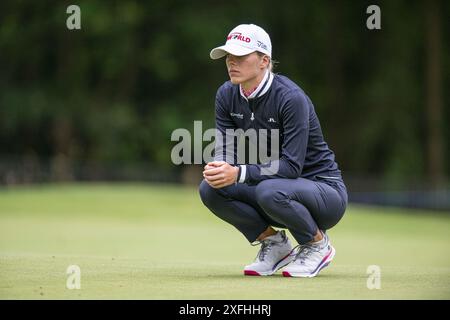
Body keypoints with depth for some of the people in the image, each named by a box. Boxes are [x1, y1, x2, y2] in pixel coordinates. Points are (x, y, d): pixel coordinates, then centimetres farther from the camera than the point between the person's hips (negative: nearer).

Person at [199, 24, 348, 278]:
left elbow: (292, 165, -29)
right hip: (273, 182, 7)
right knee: (210, 189, -15)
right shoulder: (227, 95, -4)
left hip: (324, 190, -6)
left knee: (269, 191, -37)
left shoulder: (291, 98, -24)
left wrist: (239, 173, -39)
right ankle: (274, 244, 3)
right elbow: (225, 152, -5)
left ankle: (318, 244, -8)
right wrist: (218, 170, -29)